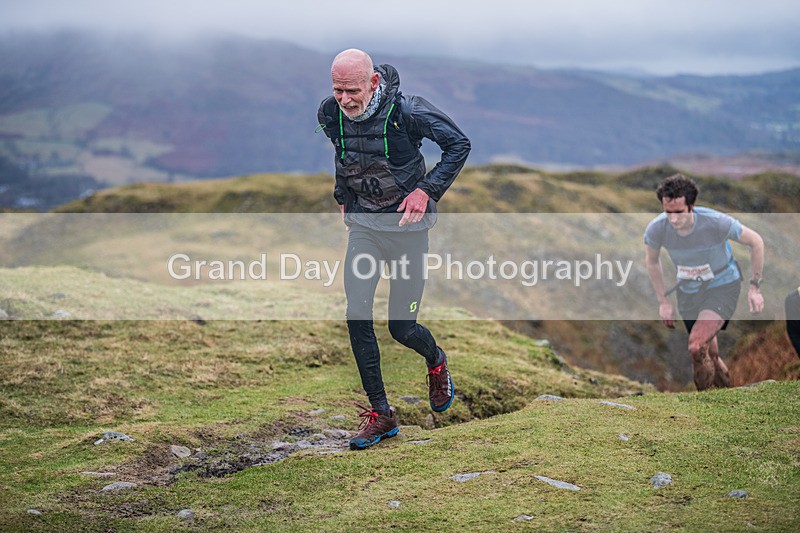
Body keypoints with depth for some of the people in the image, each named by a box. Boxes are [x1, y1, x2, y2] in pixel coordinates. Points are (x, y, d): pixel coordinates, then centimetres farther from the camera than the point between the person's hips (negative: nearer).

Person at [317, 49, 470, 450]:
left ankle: (436, 361, 36)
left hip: (407, 224, -4)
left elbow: (459, 144, -8)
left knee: (402, 328, -1)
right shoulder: (330, 114, -6)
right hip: (363, 223, 4)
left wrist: (426, 190, -16)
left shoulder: (406, 111, -20)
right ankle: (380, 413, 0)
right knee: (357, 315, -11)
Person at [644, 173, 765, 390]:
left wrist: (754, 287, -8)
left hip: (723, 286, -4)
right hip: (688, 291, 4)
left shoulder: (716, 222, -30)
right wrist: (663, 301, 5)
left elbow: (755, 241, -11)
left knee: (697, 347, -25)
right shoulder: (656, 229, -21)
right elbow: (652, 261, 3)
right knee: (710, 356, 12)